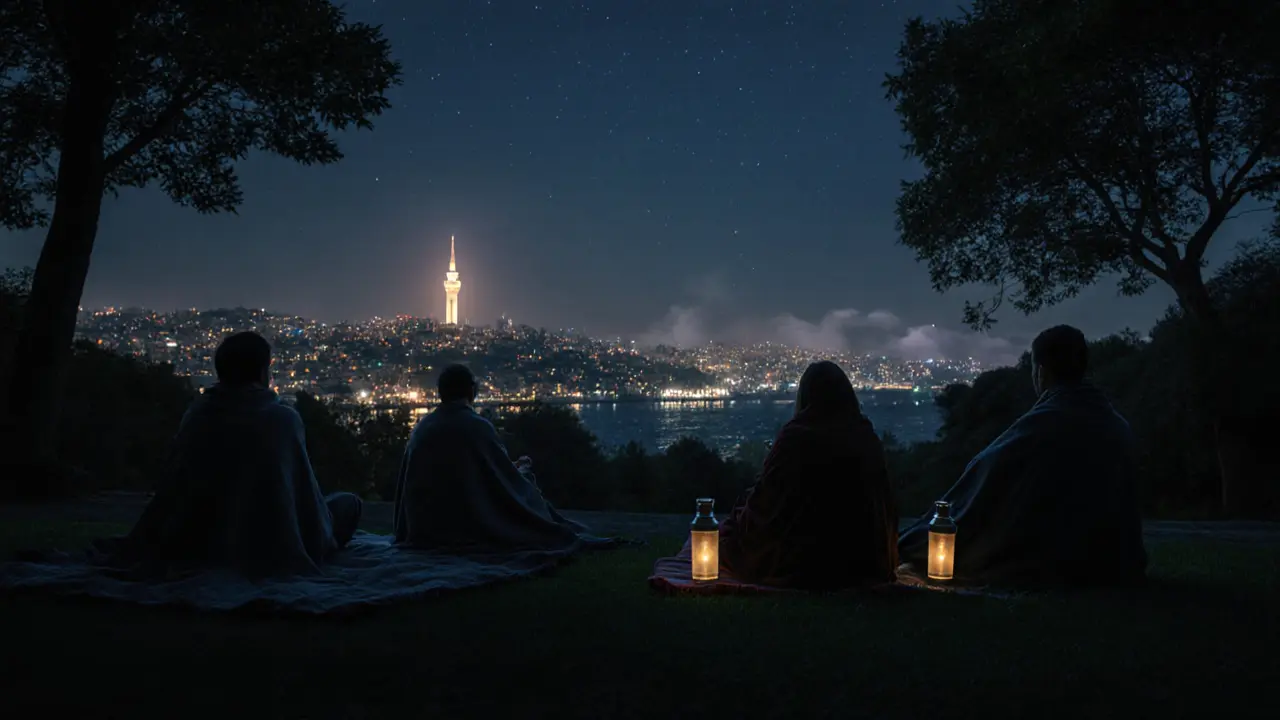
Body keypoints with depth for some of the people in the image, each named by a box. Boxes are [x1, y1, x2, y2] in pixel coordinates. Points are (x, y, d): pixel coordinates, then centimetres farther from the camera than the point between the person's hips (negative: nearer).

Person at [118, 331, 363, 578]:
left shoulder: (196, 413, -4)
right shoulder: (284, 418, -15)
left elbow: (173, 491, 3)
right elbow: (305, 491, -6)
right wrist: (320, 542, 11)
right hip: (271, 552, -6)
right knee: (350, 502, 13)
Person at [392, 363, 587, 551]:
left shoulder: (421, 428, 1)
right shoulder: (478, 427, -14)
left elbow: (406, 487, 11)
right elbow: (508, 479, -7)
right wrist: (522, 472, 15)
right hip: (472, 529, -6)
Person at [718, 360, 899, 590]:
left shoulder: (796, 436, -15)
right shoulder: (868, 439, -3)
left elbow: (765, 497, -7)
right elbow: (884, 509, 4)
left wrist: (736, 517, 14)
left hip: (799, 562, -5)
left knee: (728, 533, 21)